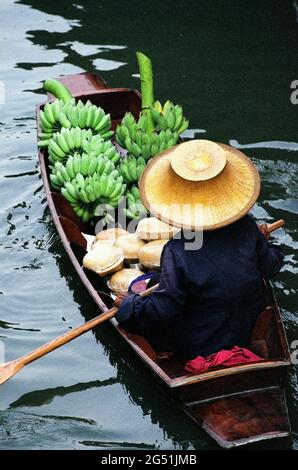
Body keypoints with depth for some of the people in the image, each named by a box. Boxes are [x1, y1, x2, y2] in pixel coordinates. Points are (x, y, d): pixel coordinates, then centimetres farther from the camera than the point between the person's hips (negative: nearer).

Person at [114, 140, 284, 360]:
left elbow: (163, 310, -25)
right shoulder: (247, 228, -18)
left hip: (197, 349, -6)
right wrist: (264, 242, 20)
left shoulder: (178, 251, -31)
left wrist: (128, 305, -7)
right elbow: (271, 266, -1)